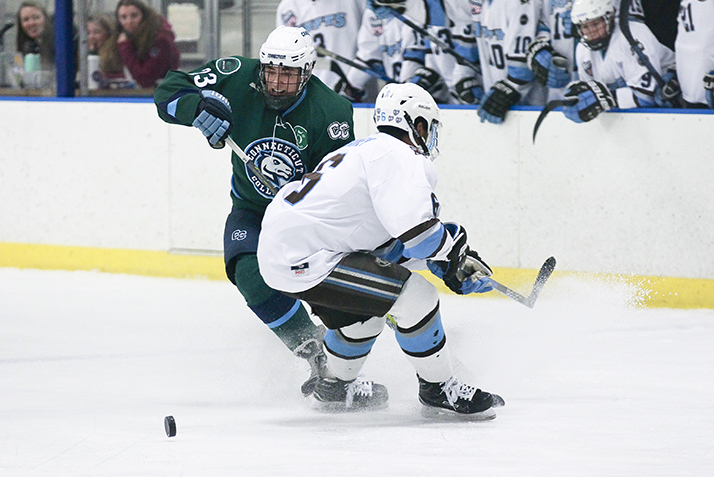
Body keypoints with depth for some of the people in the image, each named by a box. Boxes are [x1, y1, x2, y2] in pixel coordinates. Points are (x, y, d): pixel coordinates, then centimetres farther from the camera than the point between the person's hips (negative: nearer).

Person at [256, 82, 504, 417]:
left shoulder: (368, 150, 21)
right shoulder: (398, 155, -10)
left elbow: (386, 245, 25)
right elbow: (414, 228, -23)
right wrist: (455, 254, -5)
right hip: (304, 261, -11)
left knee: (367, 309, 30)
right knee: (416, 296, -11)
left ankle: (335, 387, 47)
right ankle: (438, 389, 2)